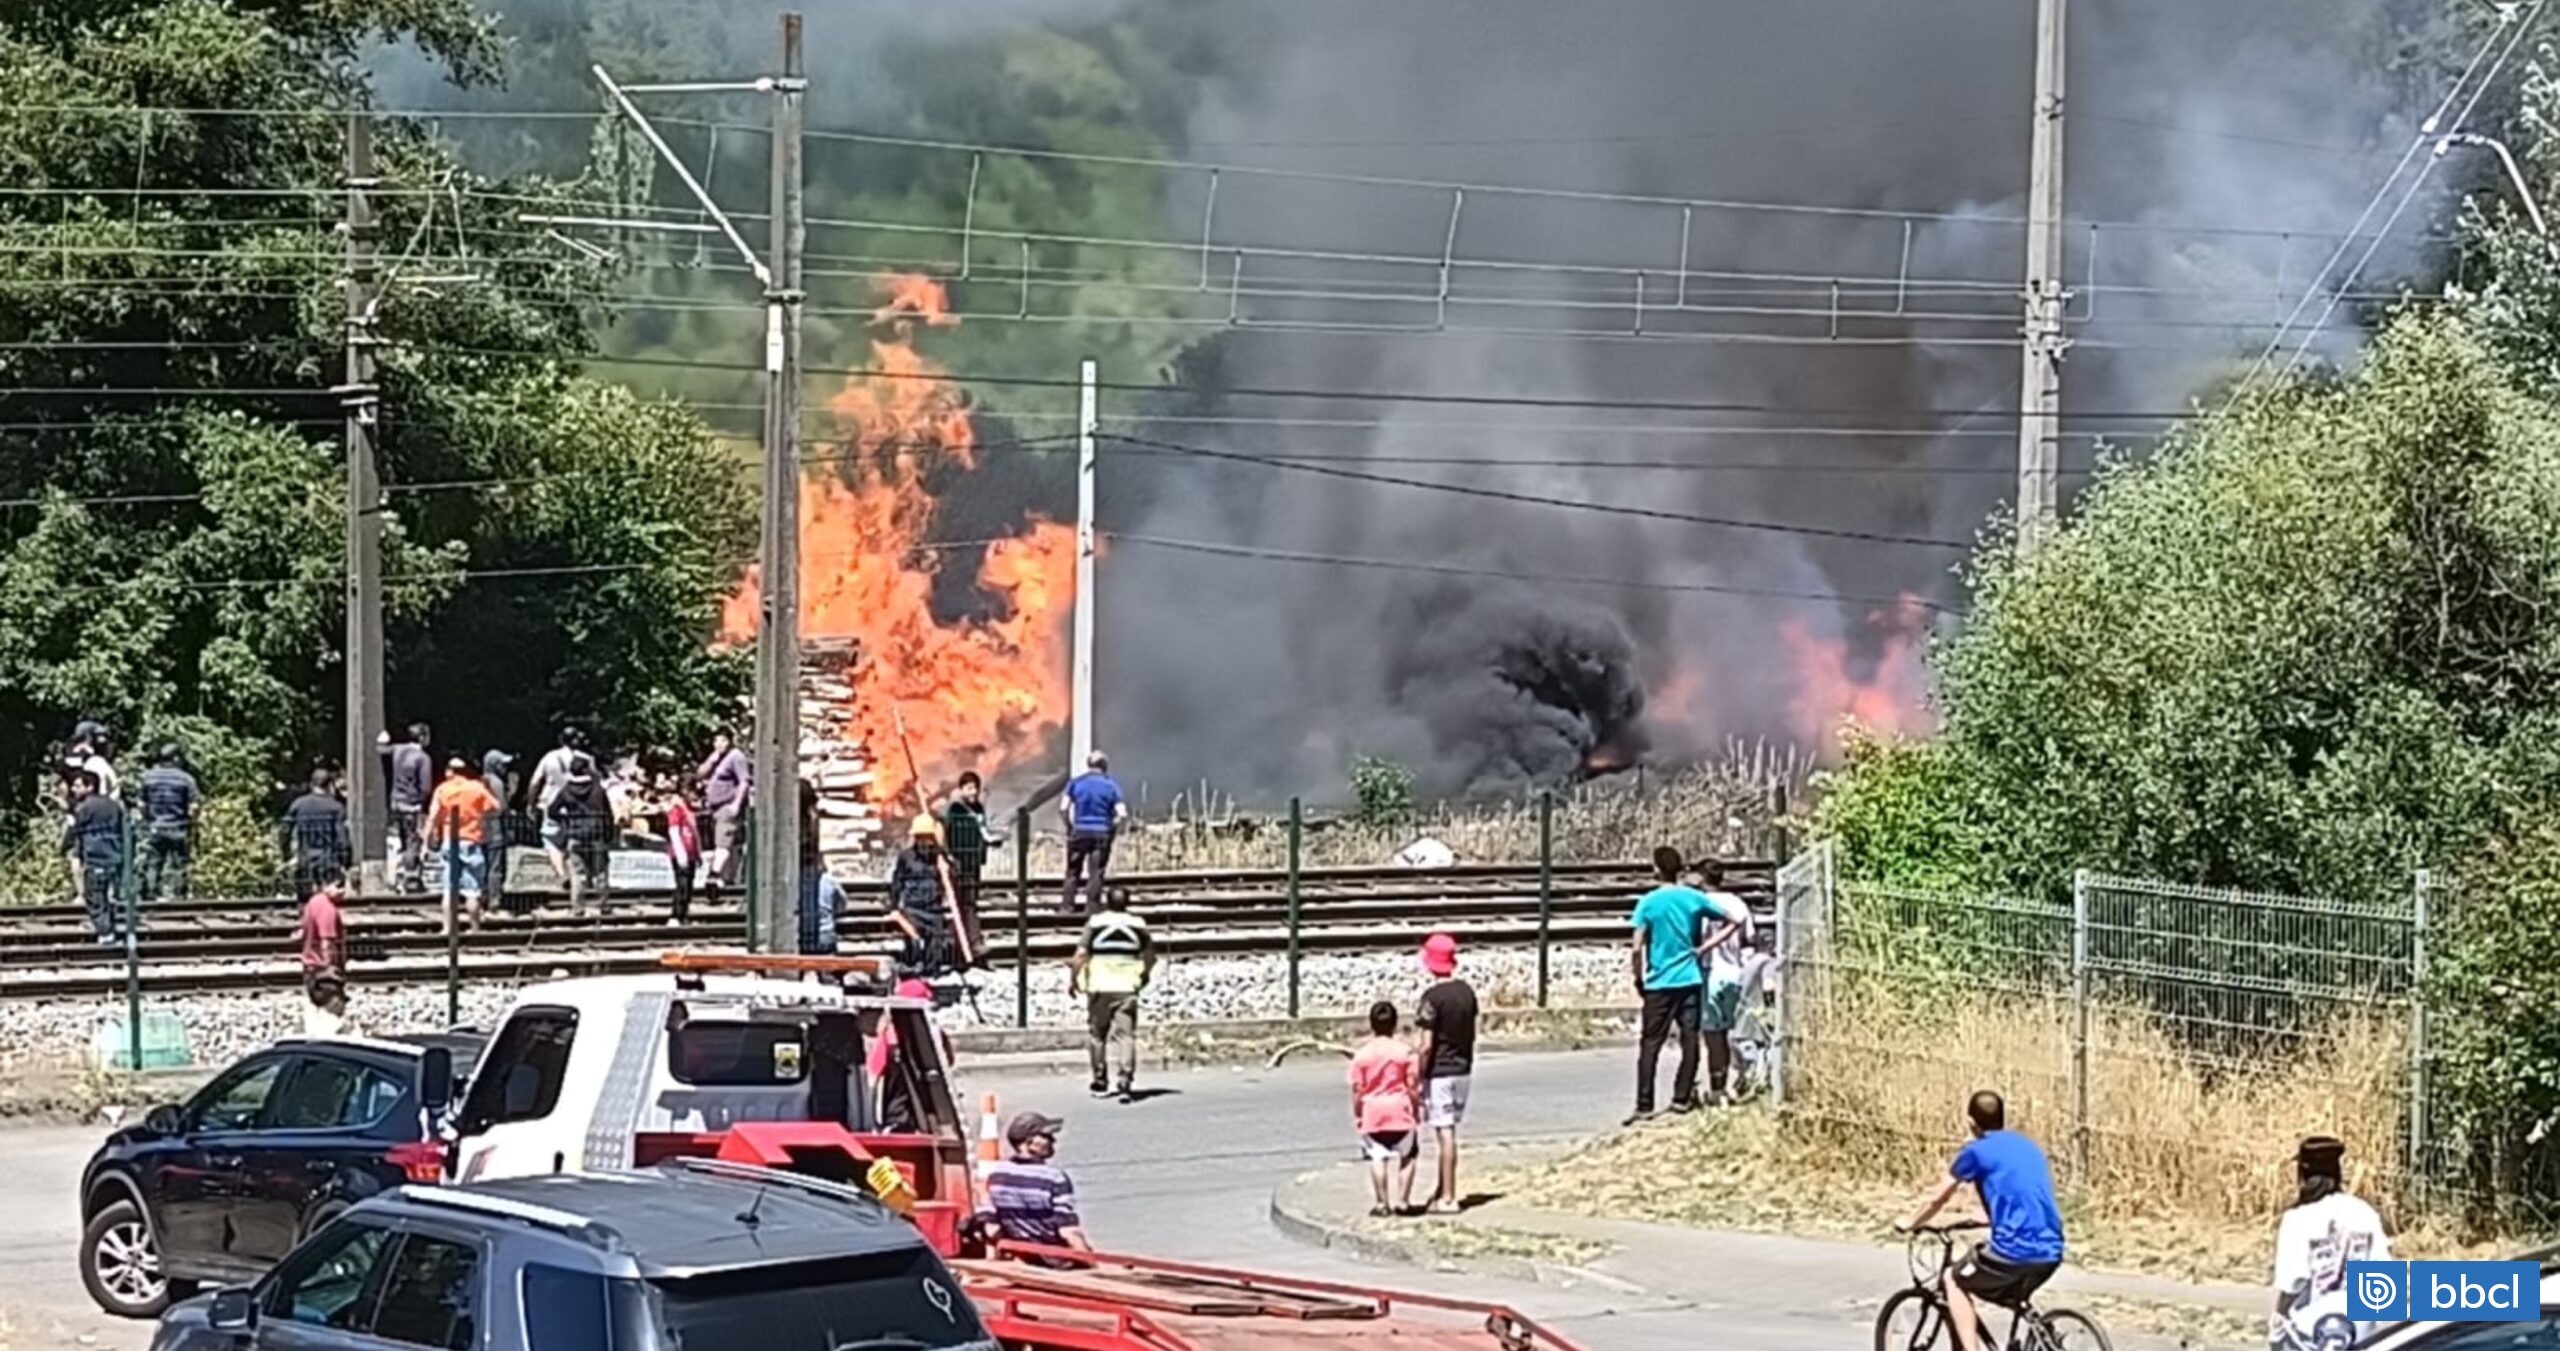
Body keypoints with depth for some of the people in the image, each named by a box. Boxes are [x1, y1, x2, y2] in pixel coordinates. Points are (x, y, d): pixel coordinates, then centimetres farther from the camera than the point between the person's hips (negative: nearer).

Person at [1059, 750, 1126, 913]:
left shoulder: (1075, 783, 3)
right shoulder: (1110, 786, 1)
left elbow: (1063, 808, -7)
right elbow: (1122, 814, -8)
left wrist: (1070, 826, 7)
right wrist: (1112, 826, 8)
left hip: (1079, 832, 1)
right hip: (1101, 834, -1)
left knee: (1073, 871, 9)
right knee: (1096, 872, 3)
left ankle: (1067, 904, 7)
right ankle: (1092, 905, -1)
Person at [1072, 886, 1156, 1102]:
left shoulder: (1096, 922, -4)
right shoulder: (1137, 923, 4)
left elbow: (1081, 954, -9)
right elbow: (1150, 952, 16)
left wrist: (1073, 978, 3)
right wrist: (1145, 973, 33)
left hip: (1100, 987, -1)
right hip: (1127, 987, 1)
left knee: (1097, 1034, 13)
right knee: (1125, 1035, 0)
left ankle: (1101, 1082, 19)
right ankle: (1124, 1083, -11)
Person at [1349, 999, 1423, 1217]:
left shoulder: (1362, 1054, -3)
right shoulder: (1404, 1051, -5)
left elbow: (1357, 1089, -2)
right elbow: (1413, 1086, -4)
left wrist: (1357, 1115, 8)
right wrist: (1417, 1109, 8)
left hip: (1372, 1111, 0)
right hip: (1400, 1110, 0)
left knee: (1378, 1158, 6)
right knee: (1407, 1155, 13)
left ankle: (1381, 1202, 4)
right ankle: (1402, 1201, 7)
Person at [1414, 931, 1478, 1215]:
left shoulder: (1432, 998, -18)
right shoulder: (1467, 991, 4)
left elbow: (1427, 1045, -19)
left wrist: (1417, 1079, -11)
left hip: (1439, 1072, -7)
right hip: (1463, 1069, 7)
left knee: (1445, 1133, -3)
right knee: (1448, 1131, 17)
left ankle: (1448, 1199, 0)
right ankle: (1442, 1190, 26)